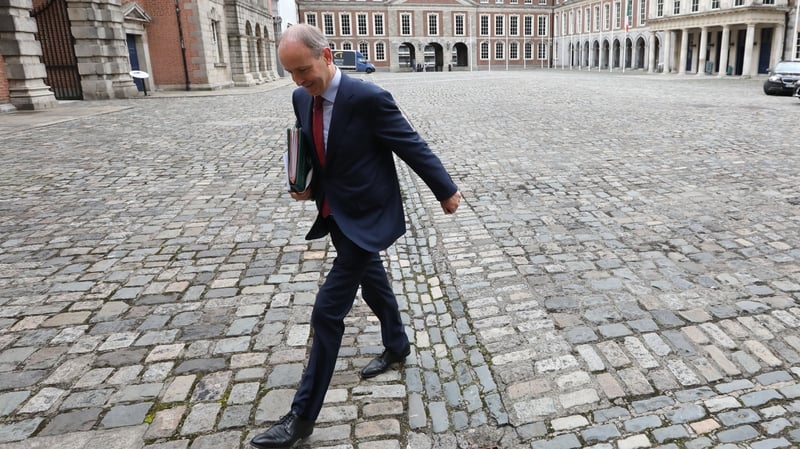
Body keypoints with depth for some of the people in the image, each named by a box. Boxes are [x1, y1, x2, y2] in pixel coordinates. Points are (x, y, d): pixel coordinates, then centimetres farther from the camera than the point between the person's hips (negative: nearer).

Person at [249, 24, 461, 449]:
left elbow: (413, 146, -13)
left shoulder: (369, 97, -21)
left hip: (367, 218, -7)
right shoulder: (302, 99, 1)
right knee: (373, 285, 25)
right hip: (335, 215, 8)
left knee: (327, 310, -7)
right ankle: (397, 346, 51)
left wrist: (446, 191, -4)